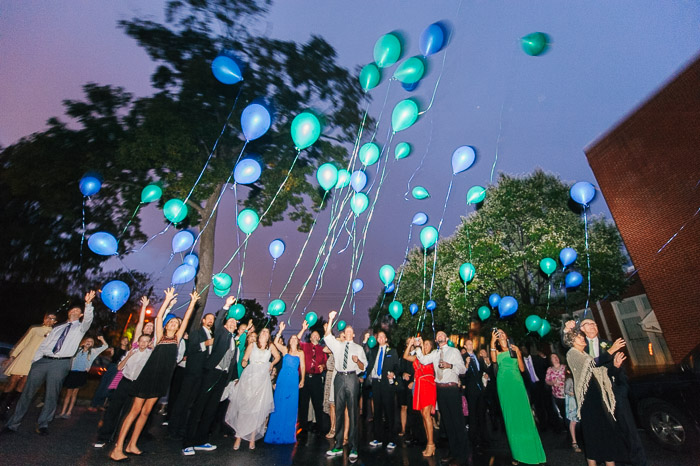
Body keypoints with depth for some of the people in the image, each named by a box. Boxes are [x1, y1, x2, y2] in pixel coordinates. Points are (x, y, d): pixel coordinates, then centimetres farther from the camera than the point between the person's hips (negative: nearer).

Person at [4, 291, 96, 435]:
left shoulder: (80, 327, 9)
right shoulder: (58, 328, 22)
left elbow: (88, 319, -14)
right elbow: (43, 345, 19)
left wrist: (88, 303, -30)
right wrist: (33, 363, 6)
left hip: (60, 364, -4)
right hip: (42, 361, 4)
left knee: (52, 396, -2)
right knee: (27, 392, 6)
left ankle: (42, 425, 10)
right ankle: (13, 423, 18)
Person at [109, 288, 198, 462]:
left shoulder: (177, 338, 12)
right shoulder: (160, 336, 6)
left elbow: (186, 319, 9)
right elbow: (159, 316, -4)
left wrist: (192, 302, 6)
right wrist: (168, 300, -7)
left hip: (162, 378, 4)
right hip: (149, 374, -3)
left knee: (146, 411, 10)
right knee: (135, 410, -1)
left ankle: (132, 445, 20)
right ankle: (117, 448, 5)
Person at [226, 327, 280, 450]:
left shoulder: (271, 346, 11)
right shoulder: (252, 345, 10)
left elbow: (277, 356, 23)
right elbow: (244, 359, 6)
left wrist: (272, 364, 8)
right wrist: (244, 362, -15)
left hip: (263, 379, 1)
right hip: (249, 377, 0)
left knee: (258, 408, -3)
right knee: (243, 406, -4)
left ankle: (252, 437, 5)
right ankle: (239, 437, 4)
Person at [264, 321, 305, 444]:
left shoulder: (300, 353, 9)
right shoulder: (285, 350, 8)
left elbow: (302, 367, 8)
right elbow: (276, 342, -6)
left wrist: (302, 380, 3)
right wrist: (281, 330, -12)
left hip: (294, 380, 0)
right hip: (282, 379, 0)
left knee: (291, 406, 4)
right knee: (279, 405, 3)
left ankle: (288, 434, 17)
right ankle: (276, 433, 15)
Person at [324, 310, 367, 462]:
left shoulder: (359, 348, 13)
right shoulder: (337, 345, 15)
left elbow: (363, 367, 10)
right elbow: (327, 336, 0)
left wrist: (357, 361, -13)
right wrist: (331, 319, -8)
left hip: (352, 378, -2)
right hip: (339, 377, 2)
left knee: (353, 413, -1)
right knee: (339, 412, 7)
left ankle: (353, 448, 7)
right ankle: (338, 446, 17)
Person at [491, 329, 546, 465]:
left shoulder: (514, 350, 11)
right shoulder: (497, 352, 12)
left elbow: (522, 369, 5)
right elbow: (494, 360, -11)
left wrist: (518, 353, -7)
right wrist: (492, 342, -14)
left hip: (517, 383, 0)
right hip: (504, 384, 0)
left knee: (523, 414, -2)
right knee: (510, 416, 4)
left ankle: (531, 450, 8)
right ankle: (517, 454, 12)